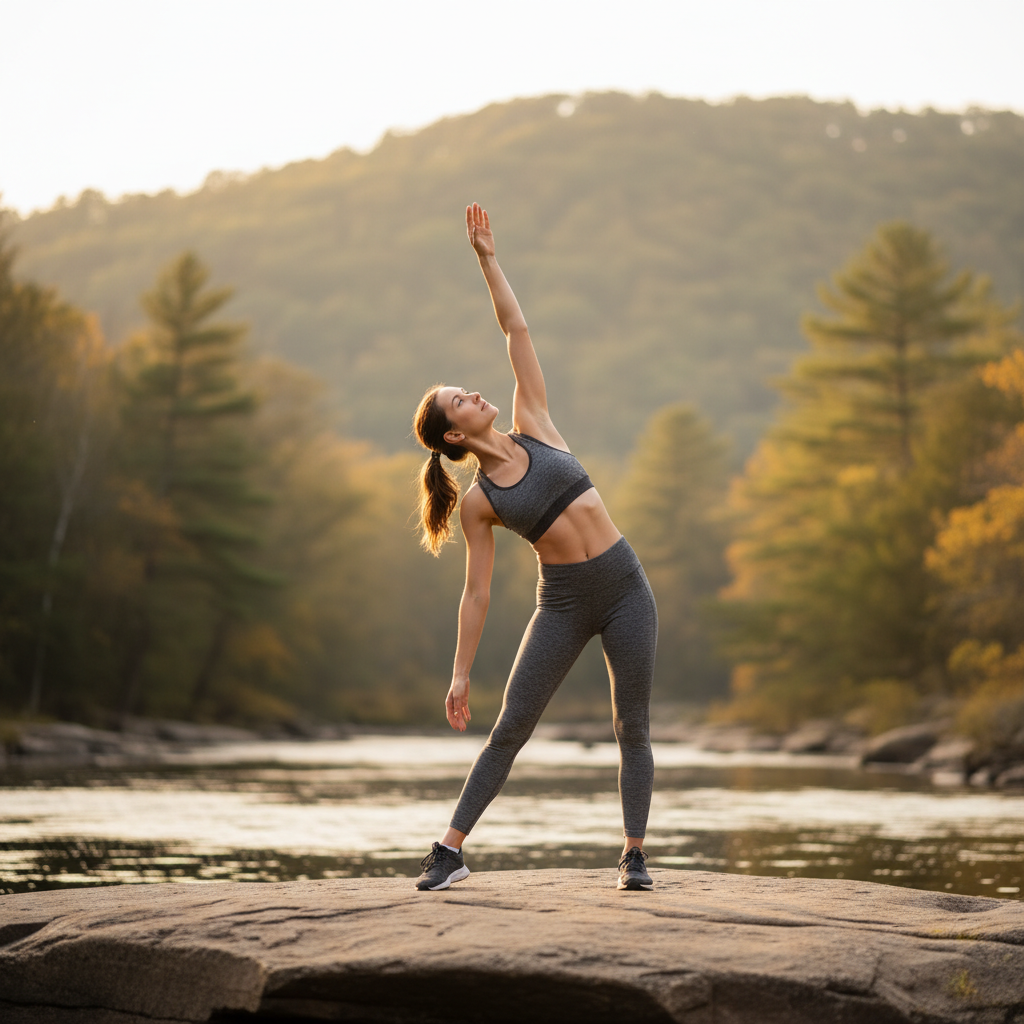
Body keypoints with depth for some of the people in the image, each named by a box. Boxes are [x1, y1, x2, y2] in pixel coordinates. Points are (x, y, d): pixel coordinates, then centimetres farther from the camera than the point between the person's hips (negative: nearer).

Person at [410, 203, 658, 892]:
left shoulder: (533, 428, 5)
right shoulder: (478, 503, -1)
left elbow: (518, 333, 5)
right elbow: (477, 593, 0)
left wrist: (488, 259, 2)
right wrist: (461, 675, -3)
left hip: (626, 588, 2)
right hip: (564, 604, -2)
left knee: (633, 726, 3)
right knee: (510, 727, -3)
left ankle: (635, 853, 9)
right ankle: (452, 848, 2)